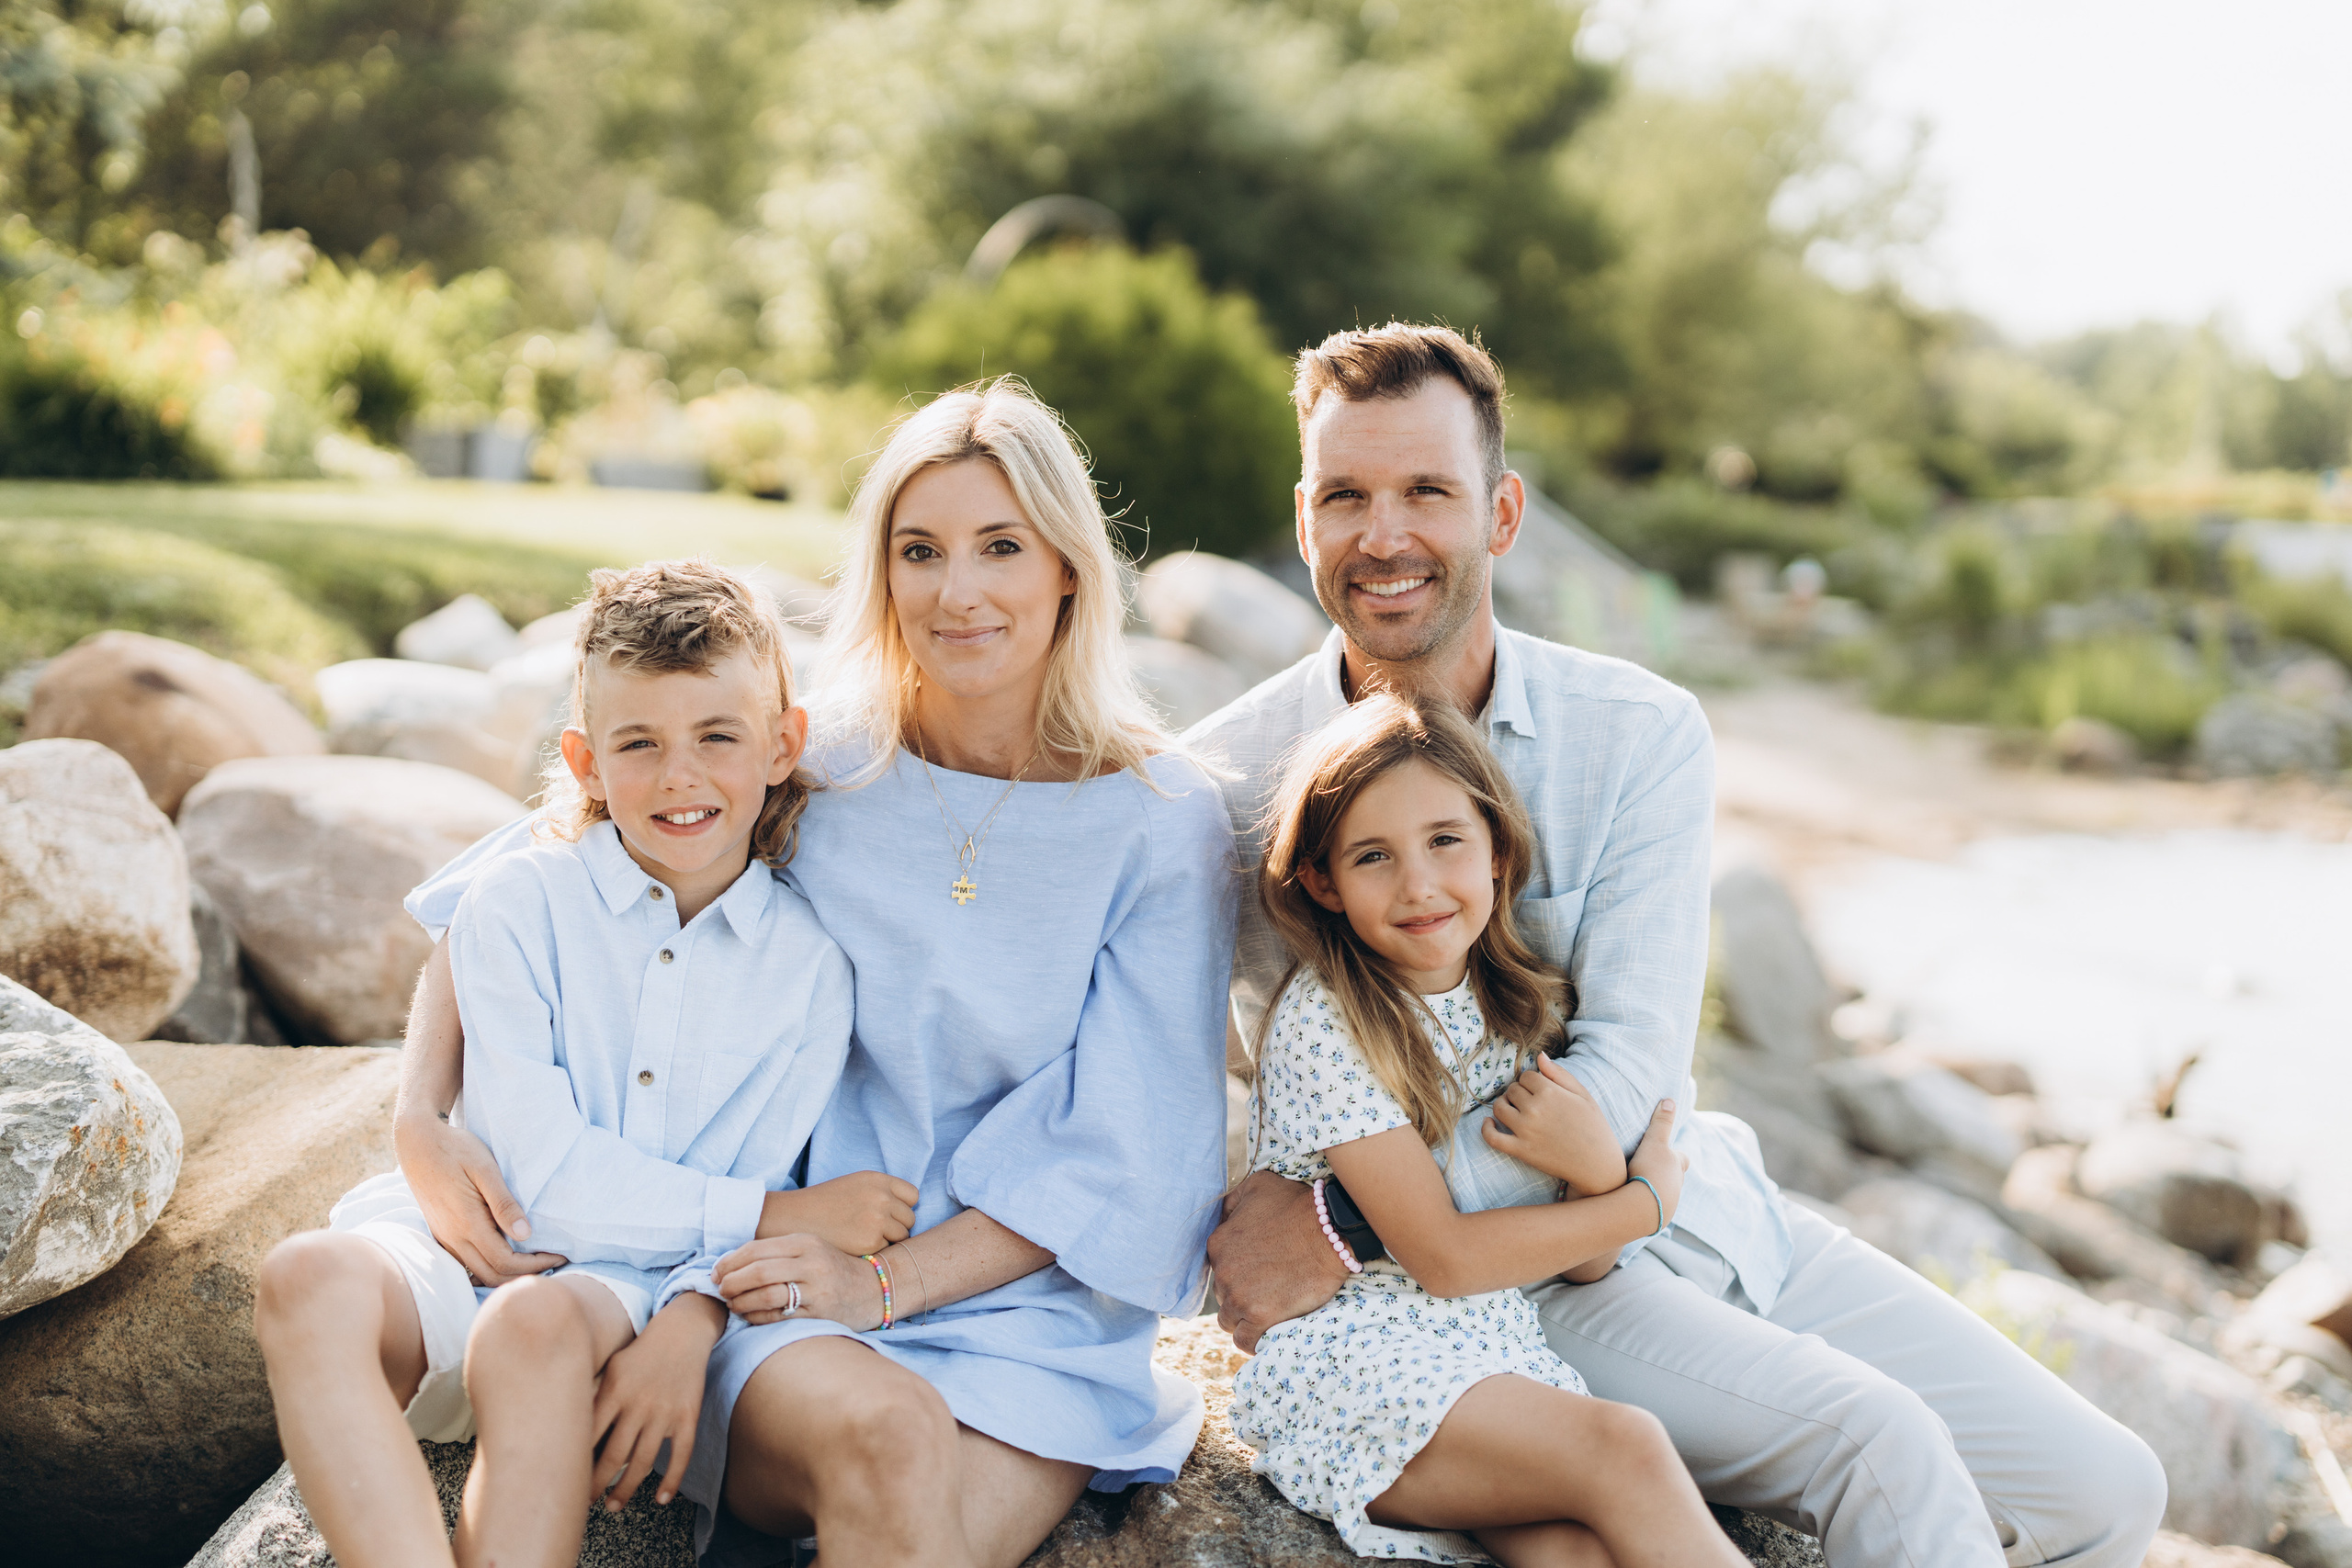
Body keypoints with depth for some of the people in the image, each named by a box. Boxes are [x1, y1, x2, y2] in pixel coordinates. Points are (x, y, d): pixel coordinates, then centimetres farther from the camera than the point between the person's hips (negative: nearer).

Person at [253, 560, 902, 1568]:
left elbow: (758, 1204, 0)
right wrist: (777, 1214, -13)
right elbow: (545, 1176, -10)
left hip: (632, 1293, 0)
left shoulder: (810, 965, 3)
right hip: (462, 1251, 1)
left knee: (535, 1323, -36)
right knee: (310, 1276, -32)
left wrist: (688, 1328, -21)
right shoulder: (517, 904, -2)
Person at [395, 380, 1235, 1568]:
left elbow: (1127, 1150, -3)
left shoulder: (1164, 824, -1)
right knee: (886, 1431, -33)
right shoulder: (809, 777, 1)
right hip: (791, 1306, 0)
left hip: (1031, 1310, 0)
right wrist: (423, 1115, -9)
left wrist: (886, 1282, -13)